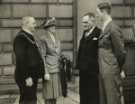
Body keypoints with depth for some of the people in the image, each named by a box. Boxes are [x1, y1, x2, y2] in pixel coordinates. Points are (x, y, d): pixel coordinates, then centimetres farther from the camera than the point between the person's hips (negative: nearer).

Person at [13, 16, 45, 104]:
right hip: (27, 77, -10)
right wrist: (27, 77, -23)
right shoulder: (20, 38, -15)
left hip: (32, 75, 10)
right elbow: (21, 59, -22)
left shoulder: (29, 37, 16)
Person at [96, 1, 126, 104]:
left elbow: (121, 52, -13)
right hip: (104, 70, 8)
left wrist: (120, 69, -2)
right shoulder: (104, 28, 11)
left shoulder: (113, 29, -15)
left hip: (111, 70, -8)